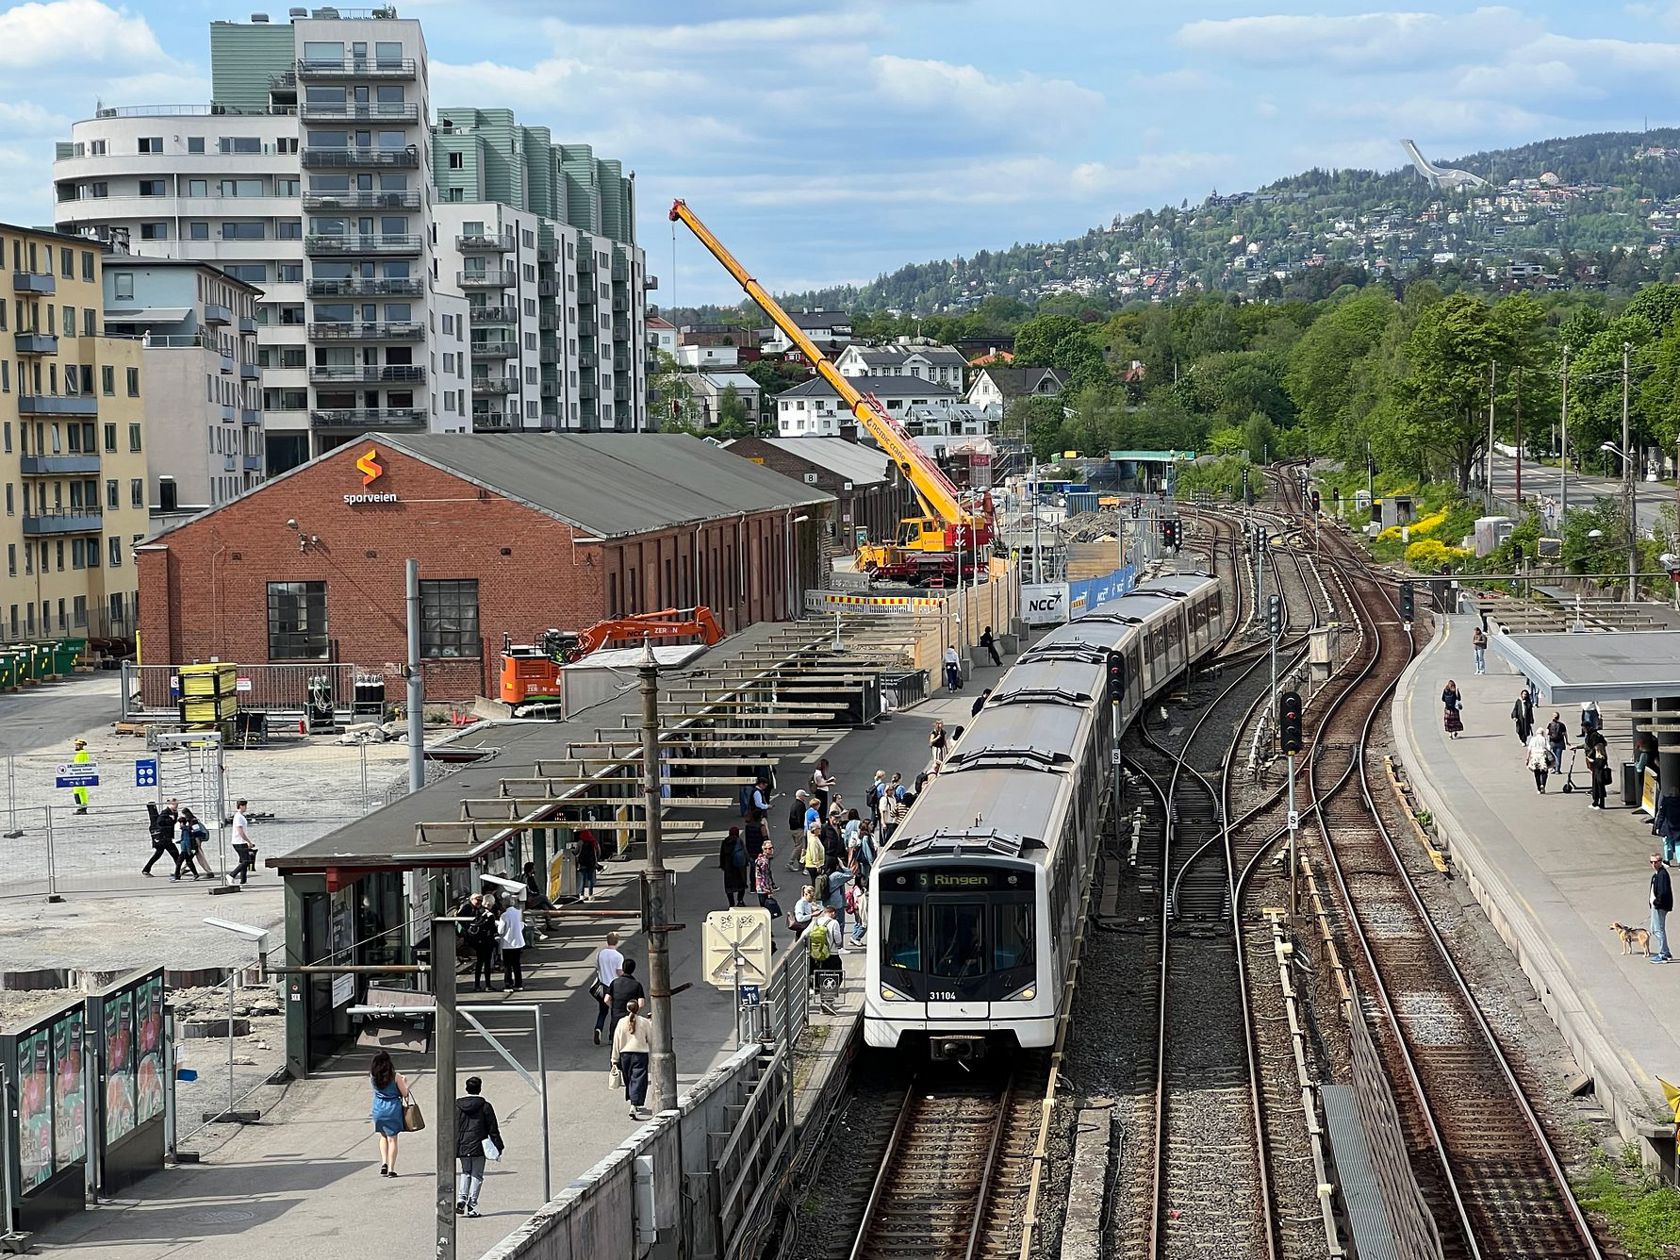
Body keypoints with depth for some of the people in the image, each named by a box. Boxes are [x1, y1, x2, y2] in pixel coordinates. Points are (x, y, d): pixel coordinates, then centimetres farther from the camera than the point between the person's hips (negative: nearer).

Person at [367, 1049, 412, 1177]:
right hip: (393, 1109, -3)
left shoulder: (372, 1077, -5)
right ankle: (391, 1169, 4)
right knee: (392, 1139, 5)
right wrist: (404, 1082, 12)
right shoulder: (395, 1076, -14)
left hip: (378, 1109, 3)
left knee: (383, 1137, 23)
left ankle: (384, 1163, 7)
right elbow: (404, 1094, -7)